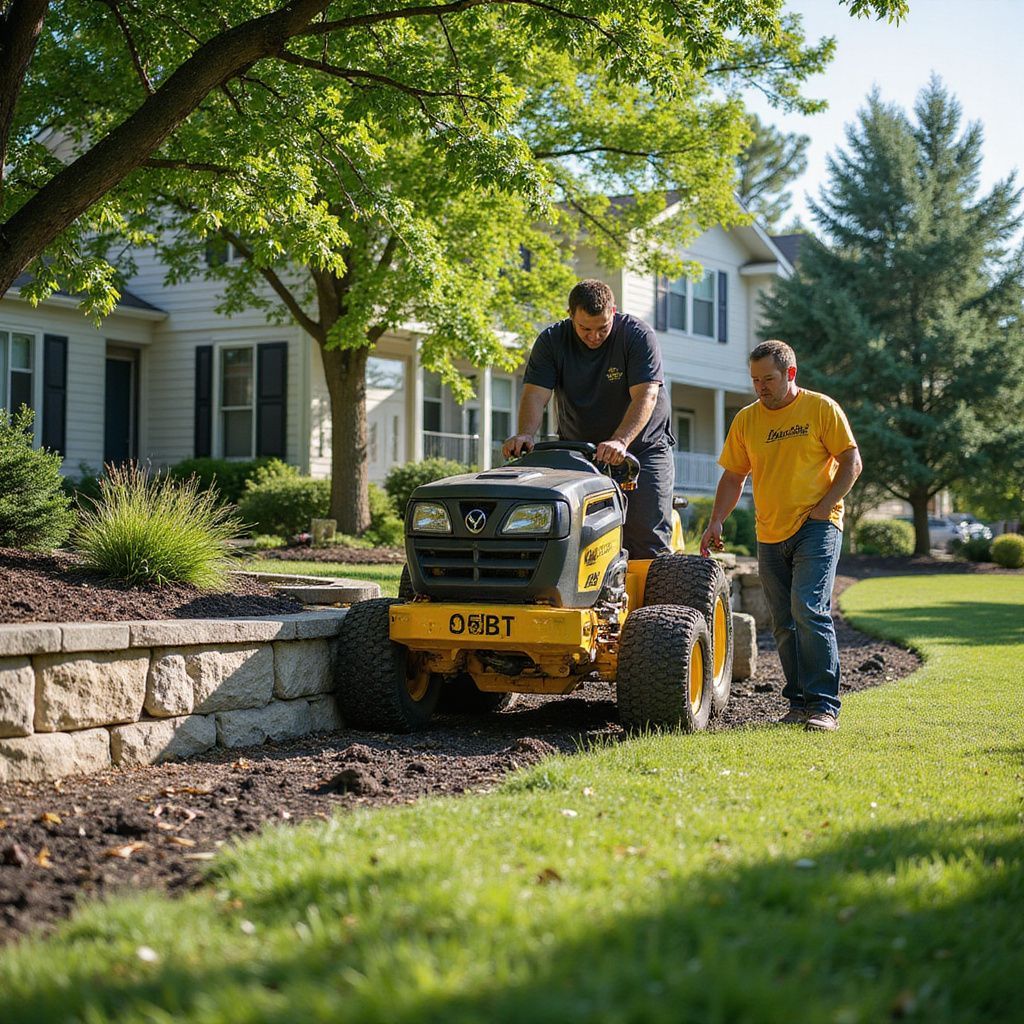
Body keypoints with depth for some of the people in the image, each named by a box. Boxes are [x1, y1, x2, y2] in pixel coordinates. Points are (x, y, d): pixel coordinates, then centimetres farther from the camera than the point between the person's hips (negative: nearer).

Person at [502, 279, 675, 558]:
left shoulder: (638, 335, -13)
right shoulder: (551, 341, -4)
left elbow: (645, 396, -24)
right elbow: (536, 393, -14)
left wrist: (620, 442, -39)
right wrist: (525, 434, -35)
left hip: (642, 448, -2)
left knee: (649, 538, -11)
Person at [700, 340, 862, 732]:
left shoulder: (821, 409, -2)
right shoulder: (746, 420, 9)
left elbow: (851, 463, -2)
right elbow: (733, 477, 13)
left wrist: (823, 507, -13)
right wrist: (716, 521, -1)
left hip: (816, 528, -5)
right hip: (770, 535, 5)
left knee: (809, 609, -18)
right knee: (784, 625, 8)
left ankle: (824, 706, -16)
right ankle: (800, 700, 18)